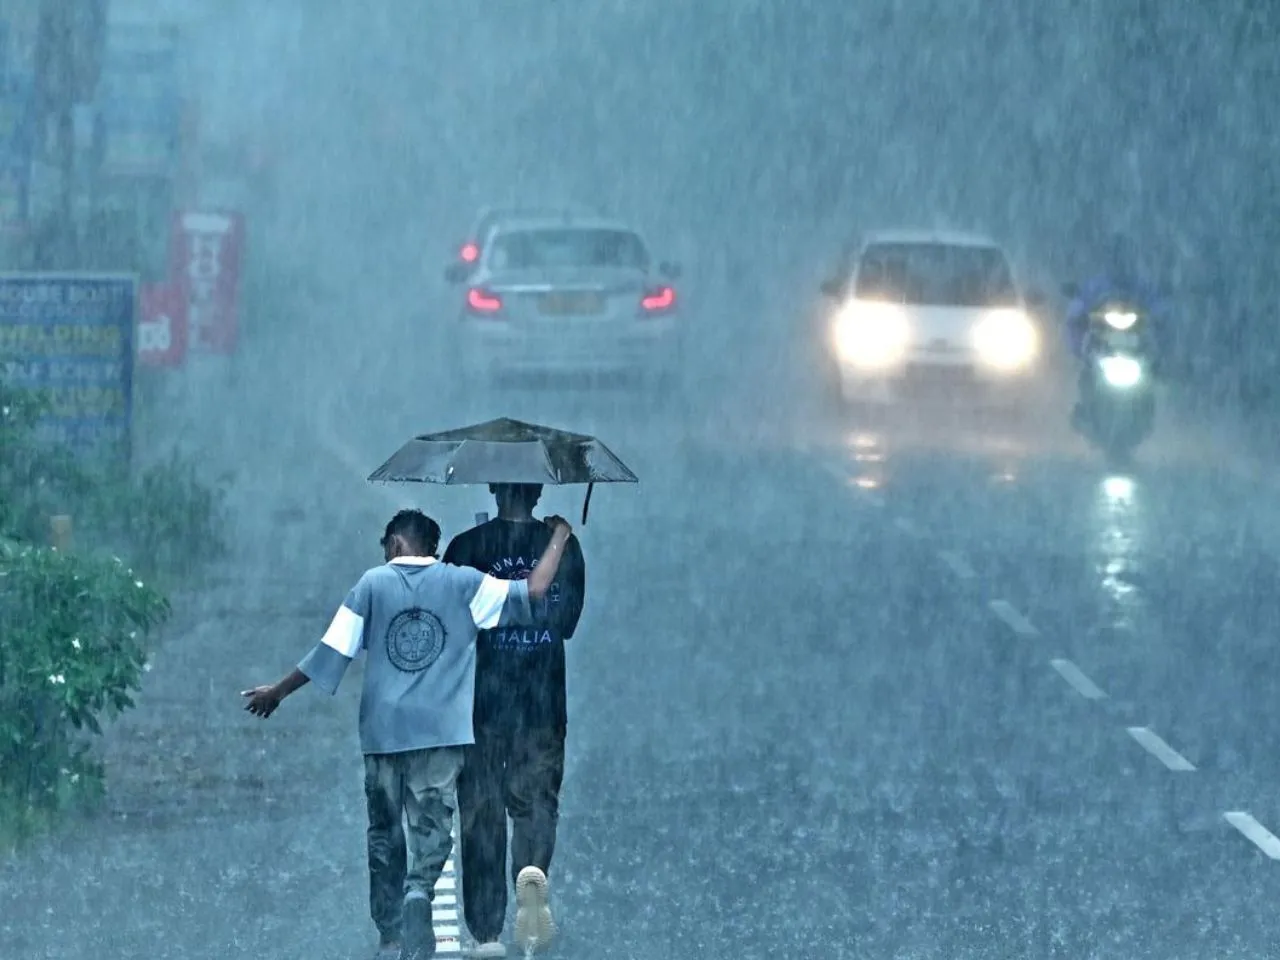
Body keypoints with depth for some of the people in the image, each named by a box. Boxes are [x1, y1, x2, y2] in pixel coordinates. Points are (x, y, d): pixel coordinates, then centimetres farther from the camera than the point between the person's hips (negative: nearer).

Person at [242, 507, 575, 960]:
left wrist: (278, 692, 13)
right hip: (440, 732, -1)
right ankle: (418, 893, -28)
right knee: (431, 832, 1)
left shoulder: (372, 584, 2)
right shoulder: (461, 583, 0)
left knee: (385, 836, 14)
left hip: (382, 731, 1)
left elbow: (332, 651, 2)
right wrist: (558, 537, 14)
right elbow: (534, 592, -2)